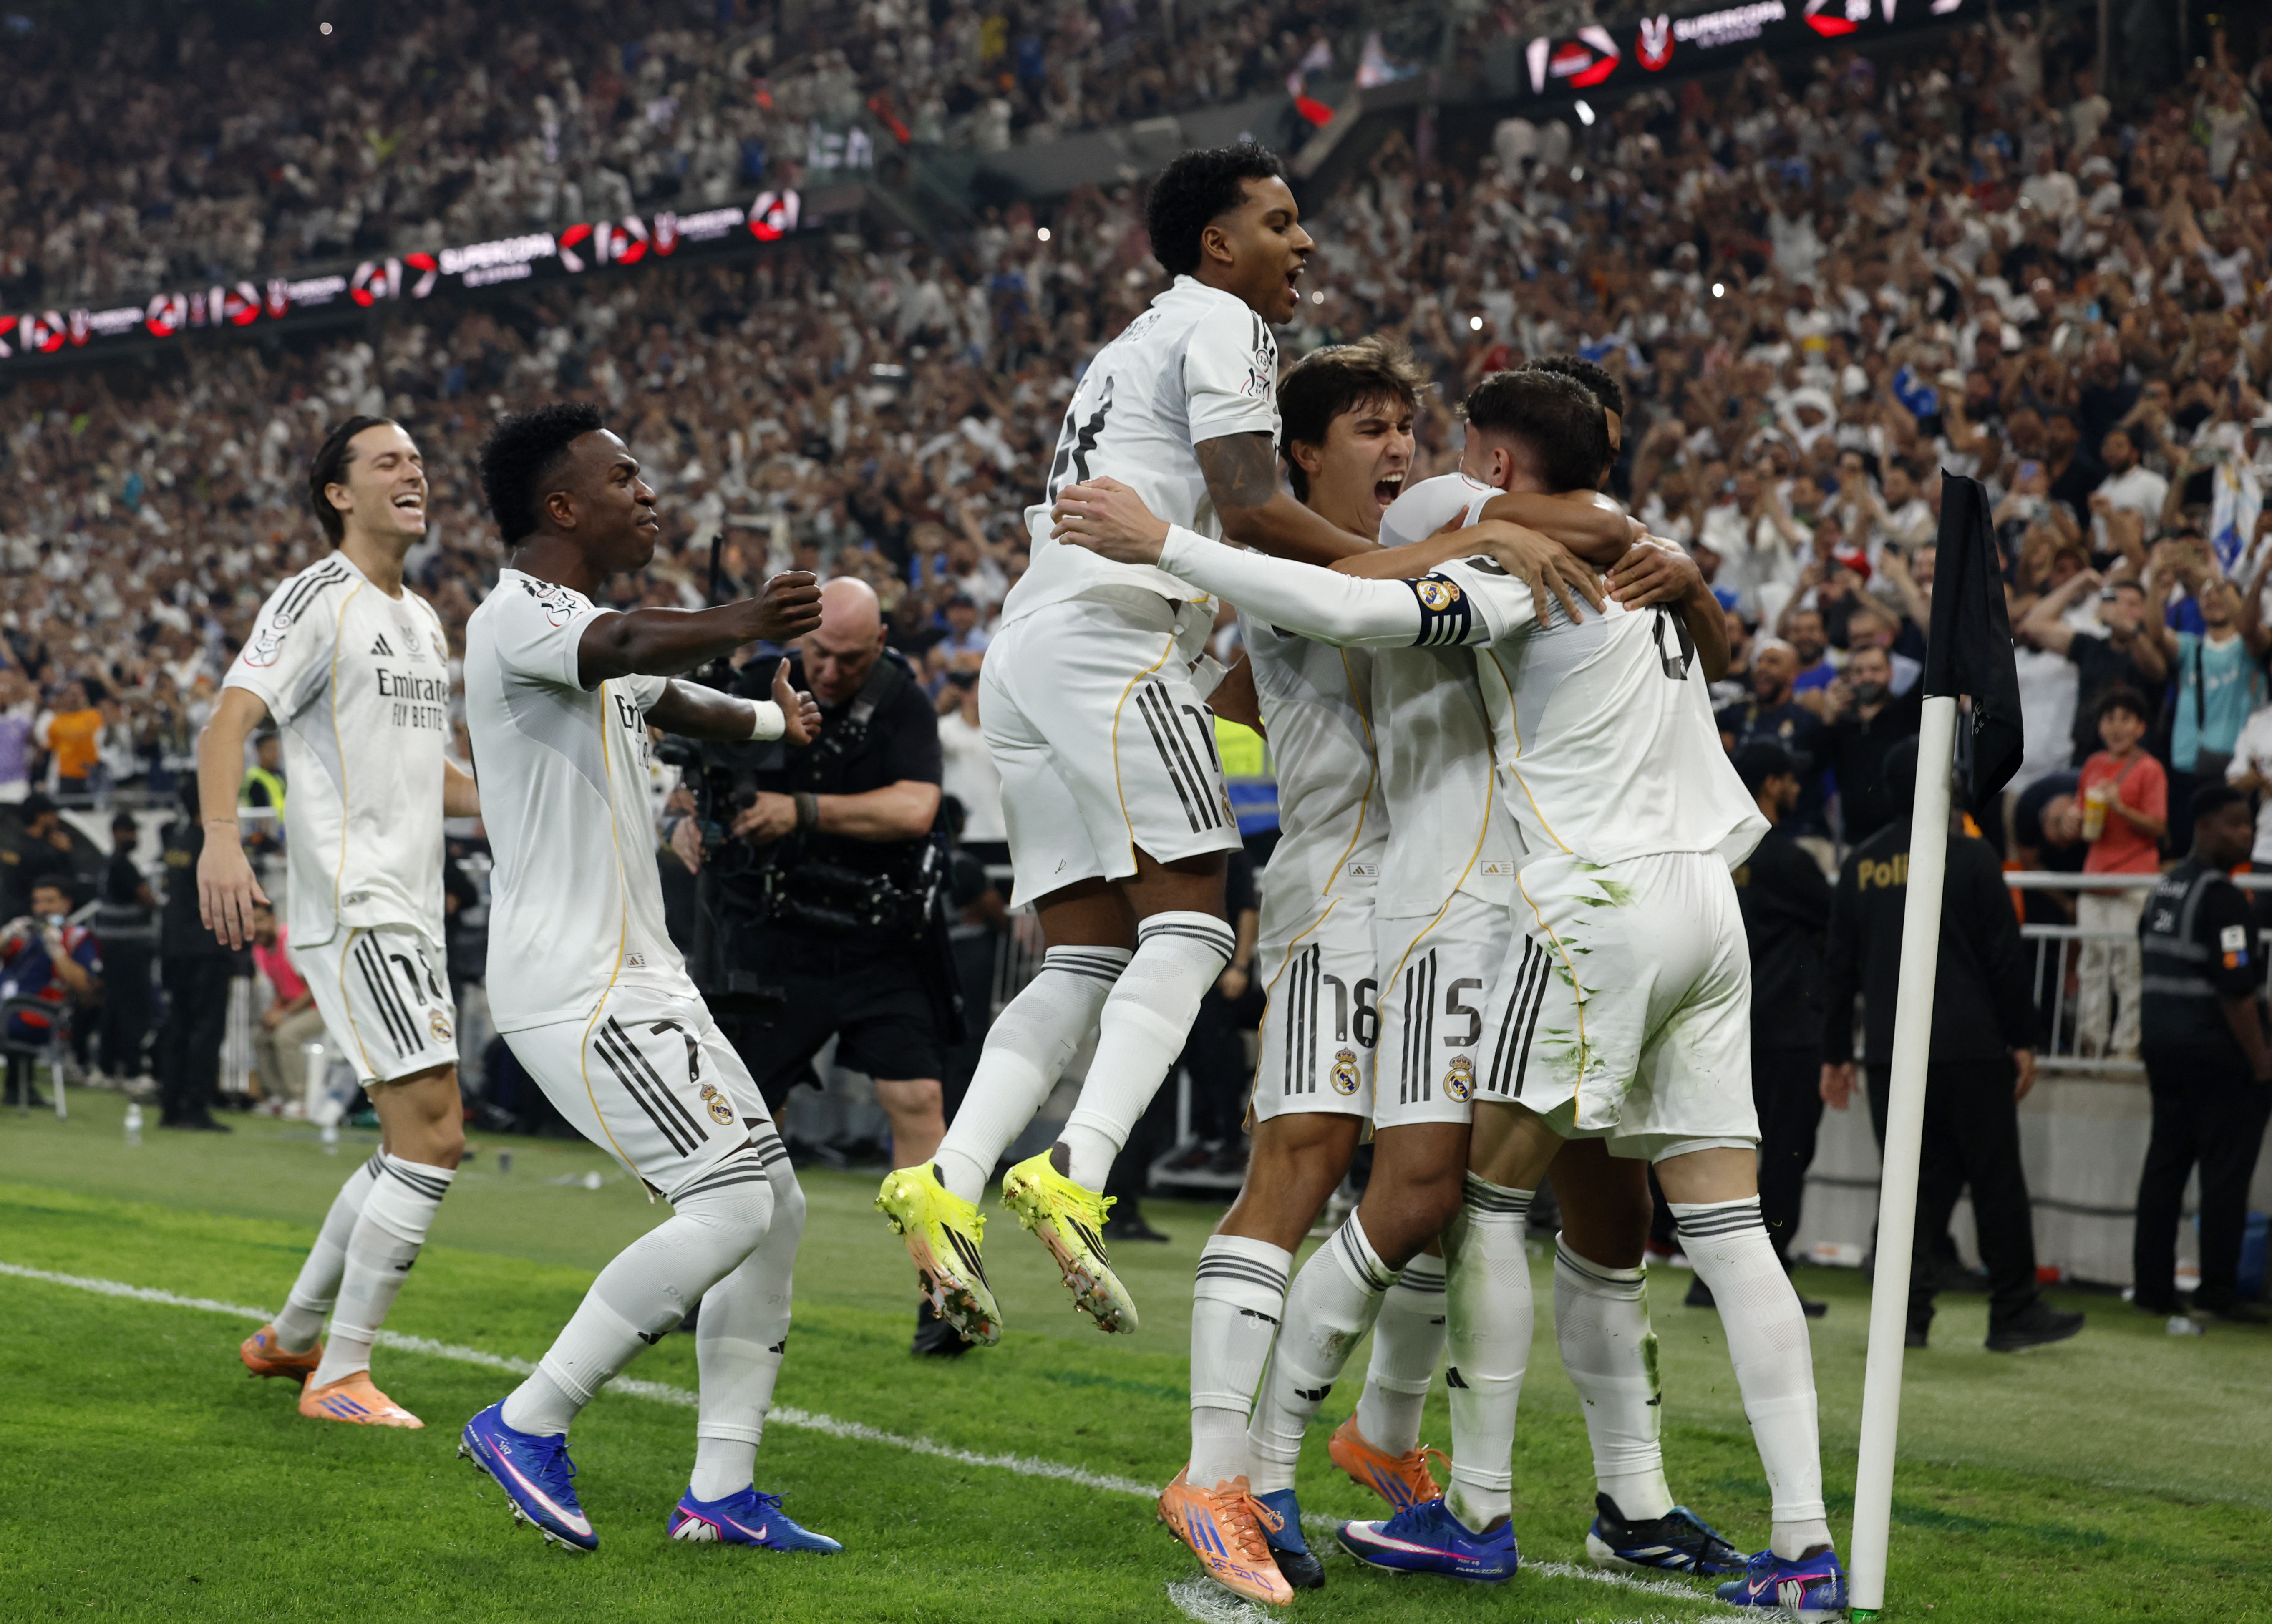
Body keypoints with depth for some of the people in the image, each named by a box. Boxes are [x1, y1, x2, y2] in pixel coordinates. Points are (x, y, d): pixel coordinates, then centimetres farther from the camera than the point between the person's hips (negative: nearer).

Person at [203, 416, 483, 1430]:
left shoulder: (423, 622, 20)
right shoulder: (317, 599, -7)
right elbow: (230, 720, -19)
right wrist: (221, 835, -36)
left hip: (409, 913, 9)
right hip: (351, 905, -9)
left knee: (417, 1144, 14)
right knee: (432, 1133, -15)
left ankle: (292, 1336, 27)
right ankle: (340, 1376, -7)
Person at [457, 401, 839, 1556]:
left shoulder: (587, 624, 18)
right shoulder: (517, 619, -14)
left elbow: (666, 698, 42)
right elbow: (633, 647, -38)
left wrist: (776, 717, 58)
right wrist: (746, 625, -57)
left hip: (640, 976, 10)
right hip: (574, 986, -10)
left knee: (774, 1203, 7)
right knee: (730, 1203, -17)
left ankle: (720, 1492, 10)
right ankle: (527, 1424, -7)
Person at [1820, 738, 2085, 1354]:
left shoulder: (1859, 865, 9)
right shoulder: (1971, 856, -4)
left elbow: (1840, 967, 11)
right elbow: (2005, 956, -5)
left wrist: (1836, 1054, 16)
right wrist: (2022, 1041, 1)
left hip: (1888, 1053, 4)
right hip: (1969, 1049, -4)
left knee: (1914, 1181, 7)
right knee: (1997, 1180, 3)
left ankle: (1908, 1311, 1)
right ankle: (2014, 1313, 6)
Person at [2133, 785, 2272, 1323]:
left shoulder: (2164, 889, 13)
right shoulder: (2221, 897, -16)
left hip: (2164, 1049, 9)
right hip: (2218, 1055, -9)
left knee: (2164, 1166, 11)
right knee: (2226, 1172, -3)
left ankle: (2152, 1285, 12)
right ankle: (2218, 1291, -2)